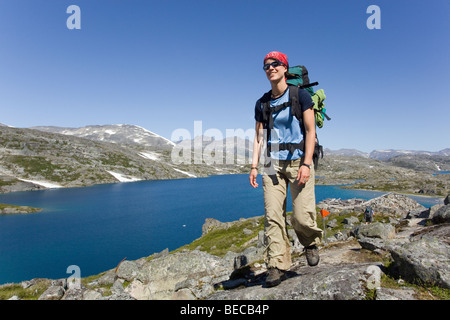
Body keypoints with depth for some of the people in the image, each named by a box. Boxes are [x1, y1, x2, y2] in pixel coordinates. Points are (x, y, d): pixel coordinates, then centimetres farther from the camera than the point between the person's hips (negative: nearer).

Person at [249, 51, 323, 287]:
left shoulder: (300, 95, 1)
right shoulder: (262, 104, 12)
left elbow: (310, 130, -4)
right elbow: (259, 136, 12)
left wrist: (306, 164, -14)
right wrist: (254, 165, 1)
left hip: (298, 161, -3)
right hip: (273, 164, 3)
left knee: (301, 217, -8)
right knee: (272, 216, -5)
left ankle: (311, 243, 26)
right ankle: (277, 265, 6)